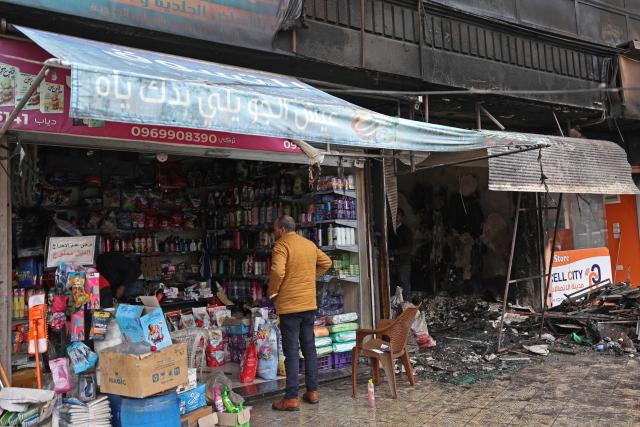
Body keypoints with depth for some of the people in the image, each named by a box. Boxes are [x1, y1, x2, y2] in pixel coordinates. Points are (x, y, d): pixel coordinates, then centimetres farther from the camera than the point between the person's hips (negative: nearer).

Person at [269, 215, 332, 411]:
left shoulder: (281, 245, -12)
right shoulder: (310, 244, 10)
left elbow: (278, 271, -25)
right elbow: (326, 262, 20)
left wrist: (272, 292, -10)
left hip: (289, 306, -6)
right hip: (309, 304, 6)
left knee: (291, 352, -2)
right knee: (309, 348, 14)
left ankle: (291, 398, 3)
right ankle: (312, 392, 21)